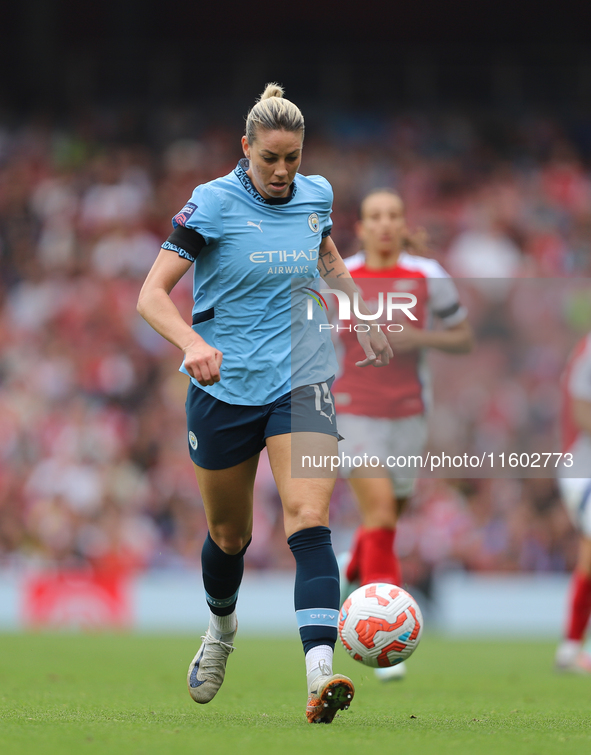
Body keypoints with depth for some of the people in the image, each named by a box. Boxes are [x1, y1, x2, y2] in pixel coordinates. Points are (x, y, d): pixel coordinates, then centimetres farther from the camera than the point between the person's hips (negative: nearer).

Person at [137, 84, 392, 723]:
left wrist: (363, 320, 20)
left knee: (309, 520, -19)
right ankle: (221, 630, 46)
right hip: (224, 385, -1)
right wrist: (193, 344, -31)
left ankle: (321, 673, -31)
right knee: (229, 535, 14)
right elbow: (152, 293, -13)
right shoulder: (213, 203, -9)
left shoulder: (316, 195, 3)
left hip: (301, 382, 1)